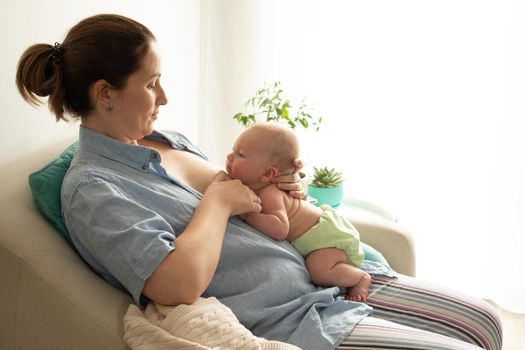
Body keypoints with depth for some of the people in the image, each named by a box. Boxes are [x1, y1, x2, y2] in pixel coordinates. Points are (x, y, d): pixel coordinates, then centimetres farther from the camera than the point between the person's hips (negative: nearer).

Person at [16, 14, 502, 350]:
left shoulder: (164, 139, 11)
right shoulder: (91, 189, -15)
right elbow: (179, 284, -28)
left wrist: (271, 187, 2)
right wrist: (218, 201, -14)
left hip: (320, 280, 9)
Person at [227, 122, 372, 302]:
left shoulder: (269, 195, -34)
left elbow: (280, 229, -47)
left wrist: (247, 214, -47)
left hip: (328, 234, -10)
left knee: (318, 270, -28)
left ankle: (361, 278, -3)